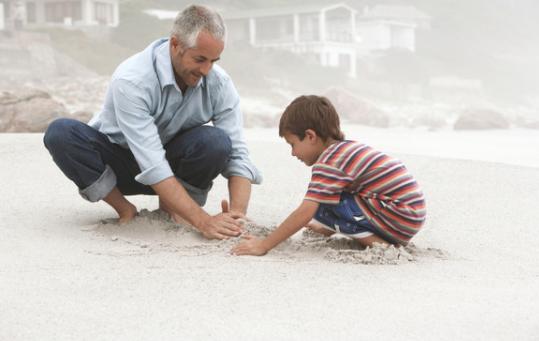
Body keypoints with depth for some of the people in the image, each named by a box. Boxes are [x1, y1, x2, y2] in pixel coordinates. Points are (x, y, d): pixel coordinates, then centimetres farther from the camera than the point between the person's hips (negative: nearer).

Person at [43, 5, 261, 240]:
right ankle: (124, 209, -13)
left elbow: (236, 153, -18)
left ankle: (170, 206, -4)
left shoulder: (219, 84, -18)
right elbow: (151, 167, -38)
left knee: (216, 142, -31)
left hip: (171, 158, 2)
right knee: (60, 134, -32)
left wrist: (237, 215, -36)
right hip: (119, 157, -2)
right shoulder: (132, 80, -32)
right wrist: (203, 221, -44)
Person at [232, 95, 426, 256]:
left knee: (321, 205, -10)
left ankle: (372, 240, -11)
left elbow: (305, 213, -18)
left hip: (398, 218, -10)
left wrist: (263, 245, -15)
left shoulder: (329, 162, -13)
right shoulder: (350, 150, 15)